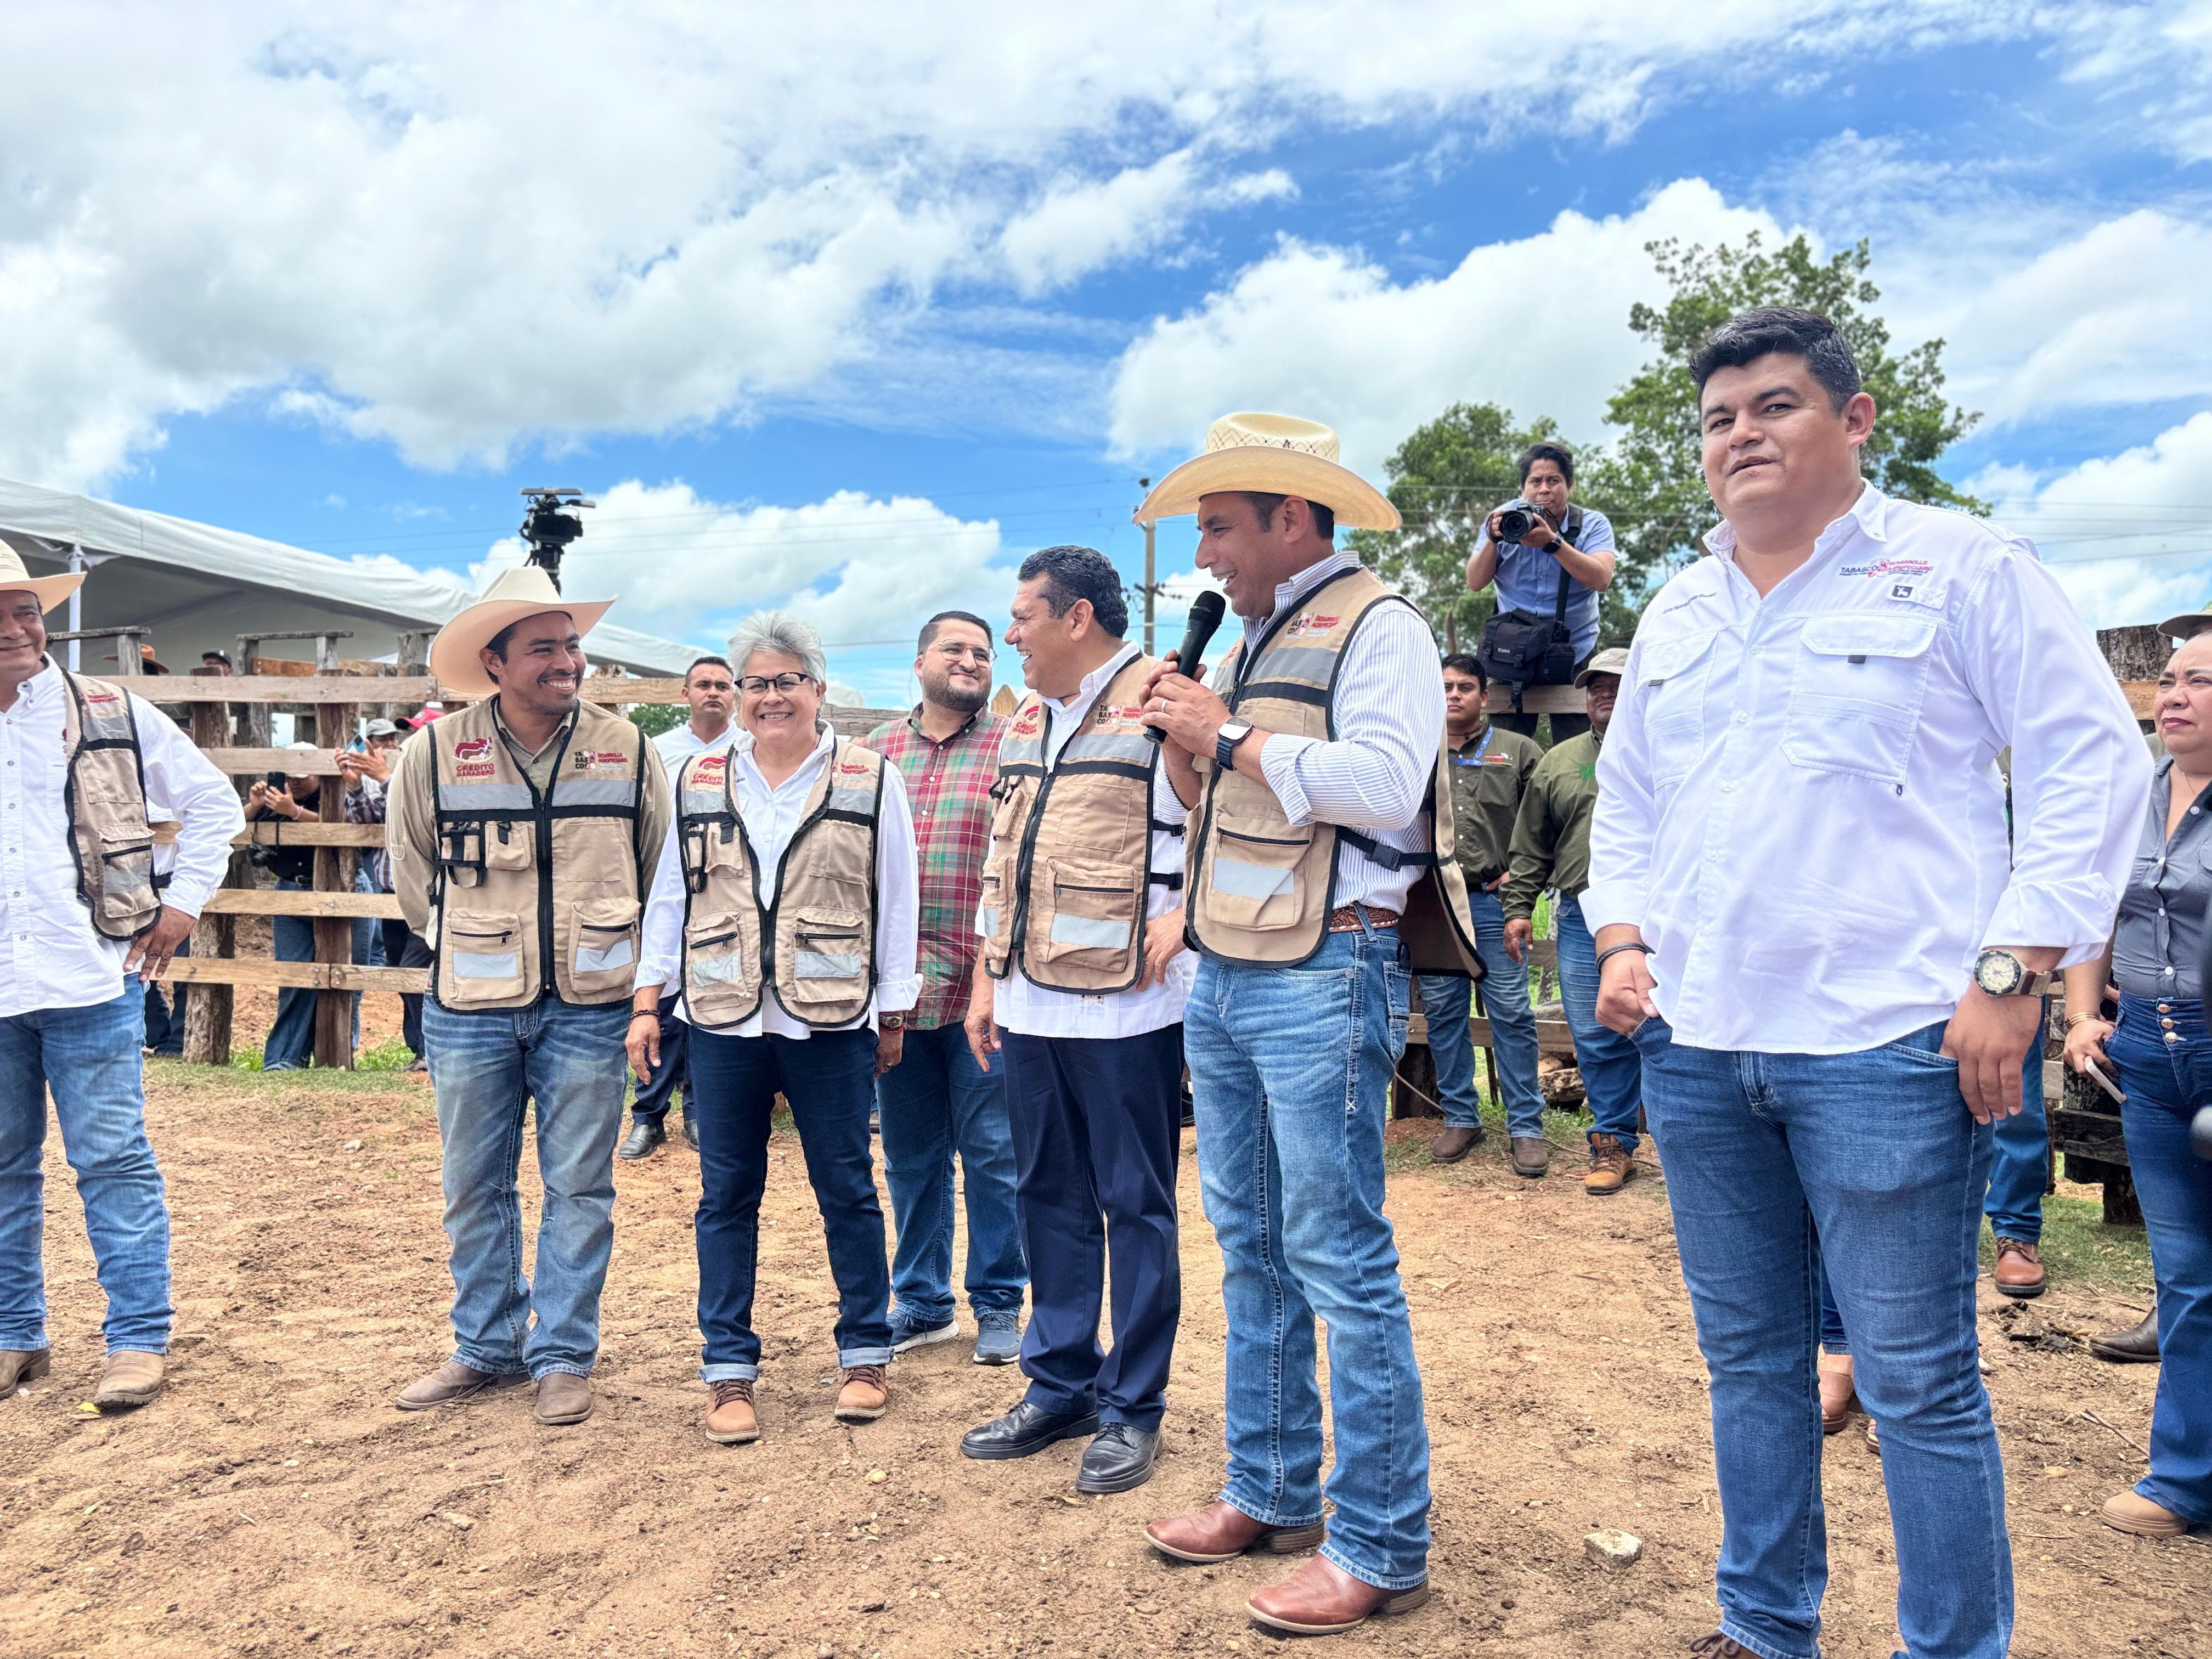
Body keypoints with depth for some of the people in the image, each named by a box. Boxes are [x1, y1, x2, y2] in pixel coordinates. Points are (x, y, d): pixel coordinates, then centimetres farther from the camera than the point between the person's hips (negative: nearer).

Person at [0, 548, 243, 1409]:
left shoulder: (114, 714, 1)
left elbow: (214, 804, 8)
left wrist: (182, 904, 2)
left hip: (89, 978, -2)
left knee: (113, 1162, 1)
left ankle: (138, 1340, 9)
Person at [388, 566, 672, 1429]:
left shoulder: (627, 748, -2)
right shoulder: (434, 751, -4)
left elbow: (657, 864, 11)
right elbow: (411, 865, 12)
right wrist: (467, 942, 12)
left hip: (588, 1007, 0)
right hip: (470, 1009, 1)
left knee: (578, 1188, 5)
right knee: (475, 1189, 11)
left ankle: (564, 1357, 18)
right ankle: (487, 1351, 28)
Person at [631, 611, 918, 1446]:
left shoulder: (869, 779, 1)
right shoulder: (698, 781, 9)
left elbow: (894, 904, 2)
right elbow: (670, 896, 11)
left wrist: (894, 1013, 2)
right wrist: (647, 1001, 6)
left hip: (831, 1023, -2)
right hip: (724, 1022, 2)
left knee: (847, 1189, 6)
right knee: (726, 1196, 7)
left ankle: (865, 1354, 22)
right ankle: (728, 1370, 19)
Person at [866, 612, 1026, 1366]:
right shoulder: (872, 751, 10)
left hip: (983, 987, -3)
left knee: (993, 1153, 5)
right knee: (910, 1155, 14)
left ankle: (999, 1304, 21)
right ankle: (920, 1301, 29)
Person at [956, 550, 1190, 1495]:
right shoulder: (1026, 720, 16)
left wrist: (1182, 913, -21)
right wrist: (987, 978, 16)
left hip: (1125, 1009, -7)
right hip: (1030, 1006, 8)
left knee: (1135, 1206, 5)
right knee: (1050, 1199, 15)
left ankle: (1132, 1408, 18)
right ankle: (1059, 1387, 29)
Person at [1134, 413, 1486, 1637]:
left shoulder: (1376, 625, -5)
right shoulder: (1253, 642, 20)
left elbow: (1383, 784, -21)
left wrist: (1229, 736, -13)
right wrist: (1190, 753, 7)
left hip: (1324, 975, -9)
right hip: (1225, 976, 9)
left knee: (1339, 1260, -4)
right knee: (1250, 1249, 14)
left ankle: (1379, 1547, 8)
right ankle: (1269, 1493, 28)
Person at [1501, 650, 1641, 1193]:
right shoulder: (1558, 763, 15)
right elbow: (1531, 848, 16)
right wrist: (1519, 909, 8)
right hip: (1582, 919, 3)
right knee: (1596, 1038, 6)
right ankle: (1613, 1143, 19)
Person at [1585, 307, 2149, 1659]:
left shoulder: (1958, 566, 0)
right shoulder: (1677, 612, 16)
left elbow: (2092, 765, -4)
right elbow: (1627, 802, 22)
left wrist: (2012, 972, -12)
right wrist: (1622, 939, 7)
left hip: (1885, 1045, -5)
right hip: (1694, 1045, 6)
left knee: (1920, 1381, 2)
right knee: (1749, 1359, 16)